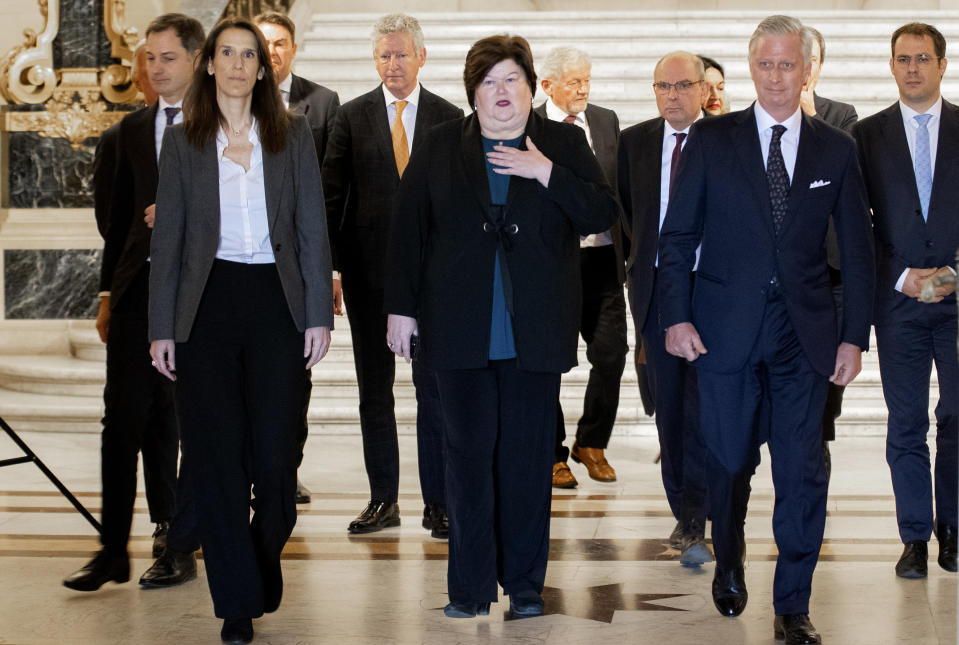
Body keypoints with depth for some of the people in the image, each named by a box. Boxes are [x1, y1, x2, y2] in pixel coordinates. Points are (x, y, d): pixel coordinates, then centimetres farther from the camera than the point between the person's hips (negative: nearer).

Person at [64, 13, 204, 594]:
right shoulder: (133, 129, 13)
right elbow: (119, 214, 15)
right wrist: (109, 290, 12)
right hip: (139, 284, 3)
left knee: (181, 416, 4)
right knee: (124, 413, -1)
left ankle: (179, 544, 15)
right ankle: (113, 549, 3)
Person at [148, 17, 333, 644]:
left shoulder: (293, 135, 7)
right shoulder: (184, 142, 8)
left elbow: (313, 228, 5)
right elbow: (168, 237, 7)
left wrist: (319, 314, -2)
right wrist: (162, 327, 3)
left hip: (275, 300, 0)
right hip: (208, 304, 0)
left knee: (275, 455, -5)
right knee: (220, 457, 1)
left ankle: (265, 563, 23)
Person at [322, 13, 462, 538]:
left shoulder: (449, 118, 5)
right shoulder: (352, 117, 5)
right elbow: (332, 197, 4)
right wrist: (330, 266, -3)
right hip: (368, 272, 1)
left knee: (434, 388, 0)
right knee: (374, 390, 7)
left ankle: (436, 503, 7)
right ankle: (383, 500, 16)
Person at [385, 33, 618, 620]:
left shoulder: (564, 144, 7)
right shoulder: (443, 147, 8)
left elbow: (603, 214, -2)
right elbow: (409, 230, 8)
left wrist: (546, 173, -13)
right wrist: (402, 308, 3)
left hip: (535, 330, 0)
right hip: (461, 330, 1)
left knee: (529, 456, 4)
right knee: (469, 452, 3)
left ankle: (525, 583, 15)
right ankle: (471, 586, 12)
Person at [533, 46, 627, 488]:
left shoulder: (607, 121, 11)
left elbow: (620, 186, 14)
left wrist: (627, 245, 8)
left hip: (602, 258, 3)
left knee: (611, 352, 0)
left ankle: (591, 443, 20)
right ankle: (552, 454, 18)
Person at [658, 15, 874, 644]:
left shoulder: (837, 149, 6)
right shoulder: (711, 139, 2)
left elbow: (858, 250, 7)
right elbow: (678, 234, 3)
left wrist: (855, 336, 2)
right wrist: (676, 316, -6)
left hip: (805, 333, 1)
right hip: (726, 330, -1)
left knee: (803, 473, -1)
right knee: (729, 462, 8)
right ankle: (729, 568, 35)